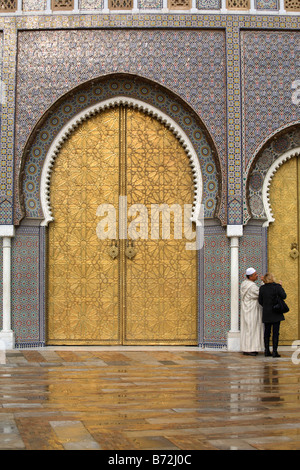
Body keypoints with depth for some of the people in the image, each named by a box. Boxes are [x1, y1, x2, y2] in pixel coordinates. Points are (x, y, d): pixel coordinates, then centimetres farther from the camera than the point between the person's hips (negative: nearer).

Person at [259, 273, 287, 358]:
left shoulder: (262, 288, 1)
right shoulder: (277, 286, -11)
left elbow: (260, 301, 5)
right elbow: (284, 296, -11)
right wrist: (281, 288, 4)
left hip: (266, 313, 4)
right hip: (276, 313, -4)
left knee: (267, 332, 10)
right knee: (275, 332, 0)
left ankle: (267, 351, 12)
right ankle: (275, 351, -2)